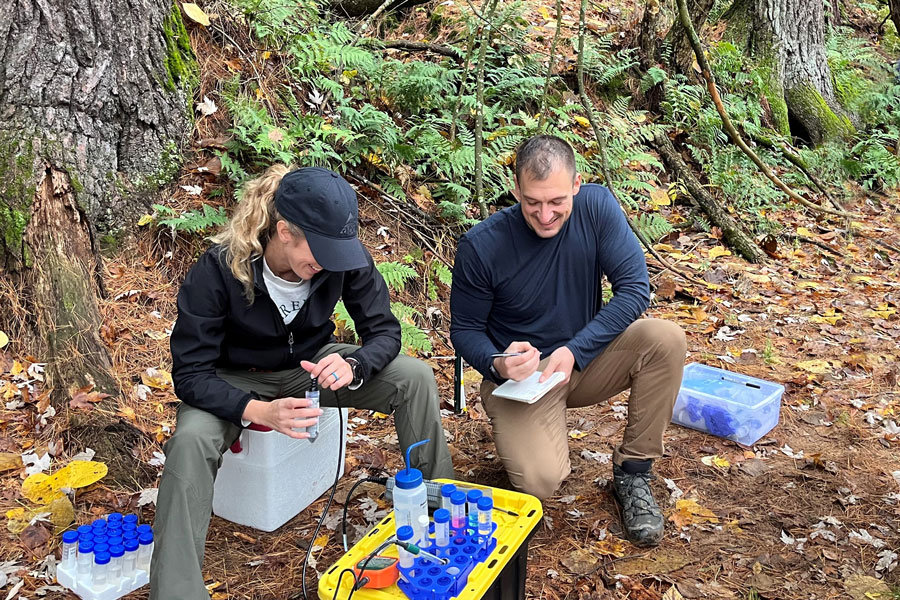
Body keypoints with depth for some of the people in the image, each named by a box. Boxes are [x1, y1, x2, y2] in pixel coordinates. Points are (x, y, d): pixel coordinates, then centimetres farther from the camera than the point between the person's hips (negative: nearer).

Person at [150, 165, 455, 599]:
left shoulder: (343, 257, -21)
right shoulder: (218, 269, -29)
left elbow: (384, 331, -12)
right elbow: (190, 373, -26)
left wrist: (352, 365, -36)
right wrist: (259, 411, -43)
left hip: (311, 366, 3)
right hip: (235, 381, -2)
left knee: (416, 377, -18)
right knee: (190, 440, -35)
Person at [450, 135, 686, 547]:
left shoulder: (597, 206, -13)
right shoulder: (481, 246, -18)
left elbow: (635, 288, -15)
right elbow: (464, 330, -6)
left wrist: (574, 351, -25)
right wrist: (497, 365, -28)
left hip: (585, 359, 3)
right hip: (519, 375, -3)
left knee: (666, 340, -25)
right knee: (540, 482, -26)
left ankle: (632, 473, -6)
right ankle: (518, 434, 13)